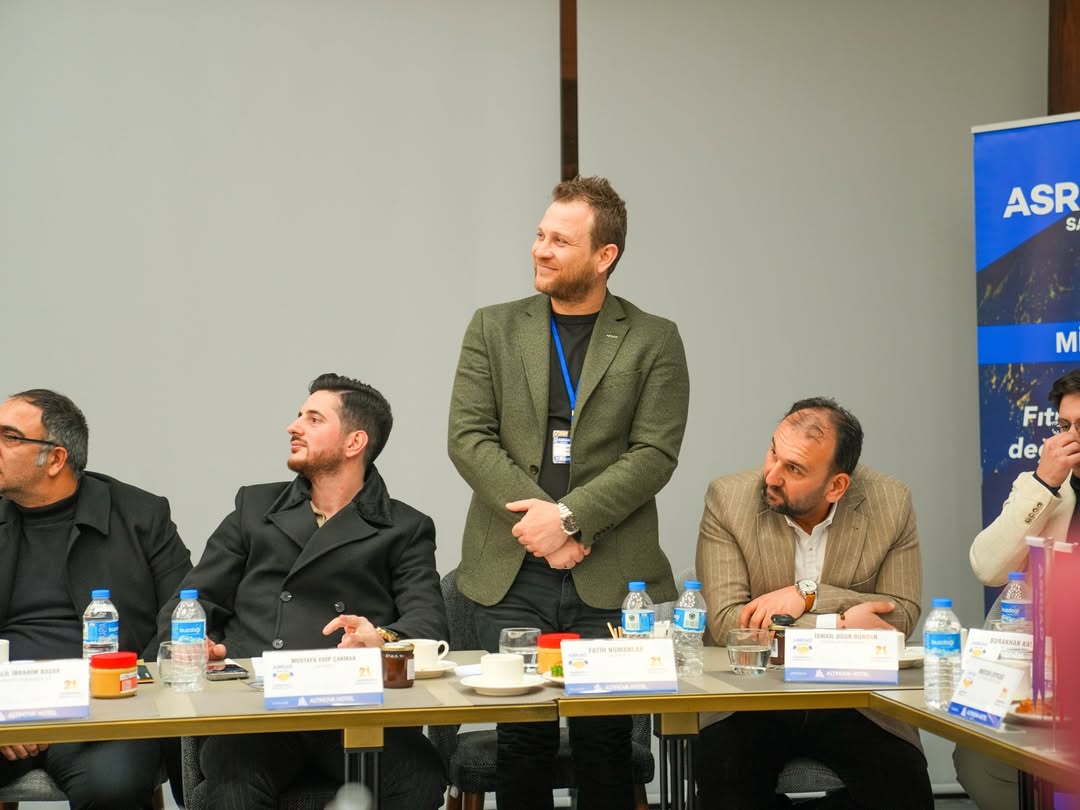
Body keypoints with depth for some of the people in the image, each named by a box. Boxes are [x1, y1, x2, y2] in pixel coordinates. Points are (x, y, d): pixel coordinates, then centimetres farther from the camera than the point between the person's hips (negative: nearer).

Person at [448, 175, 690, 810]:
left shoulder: (654, 341, 5)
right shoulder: (494, 329, 10)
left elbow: (654, 454, -4)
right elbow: (467, 437, 1)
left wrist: (568, 516, -14)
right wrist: (538, 523, -10)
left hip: (611, 579, -1)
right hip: (512, 574, 1)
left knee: (605, 740, 2)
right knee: (523, 736, 2)